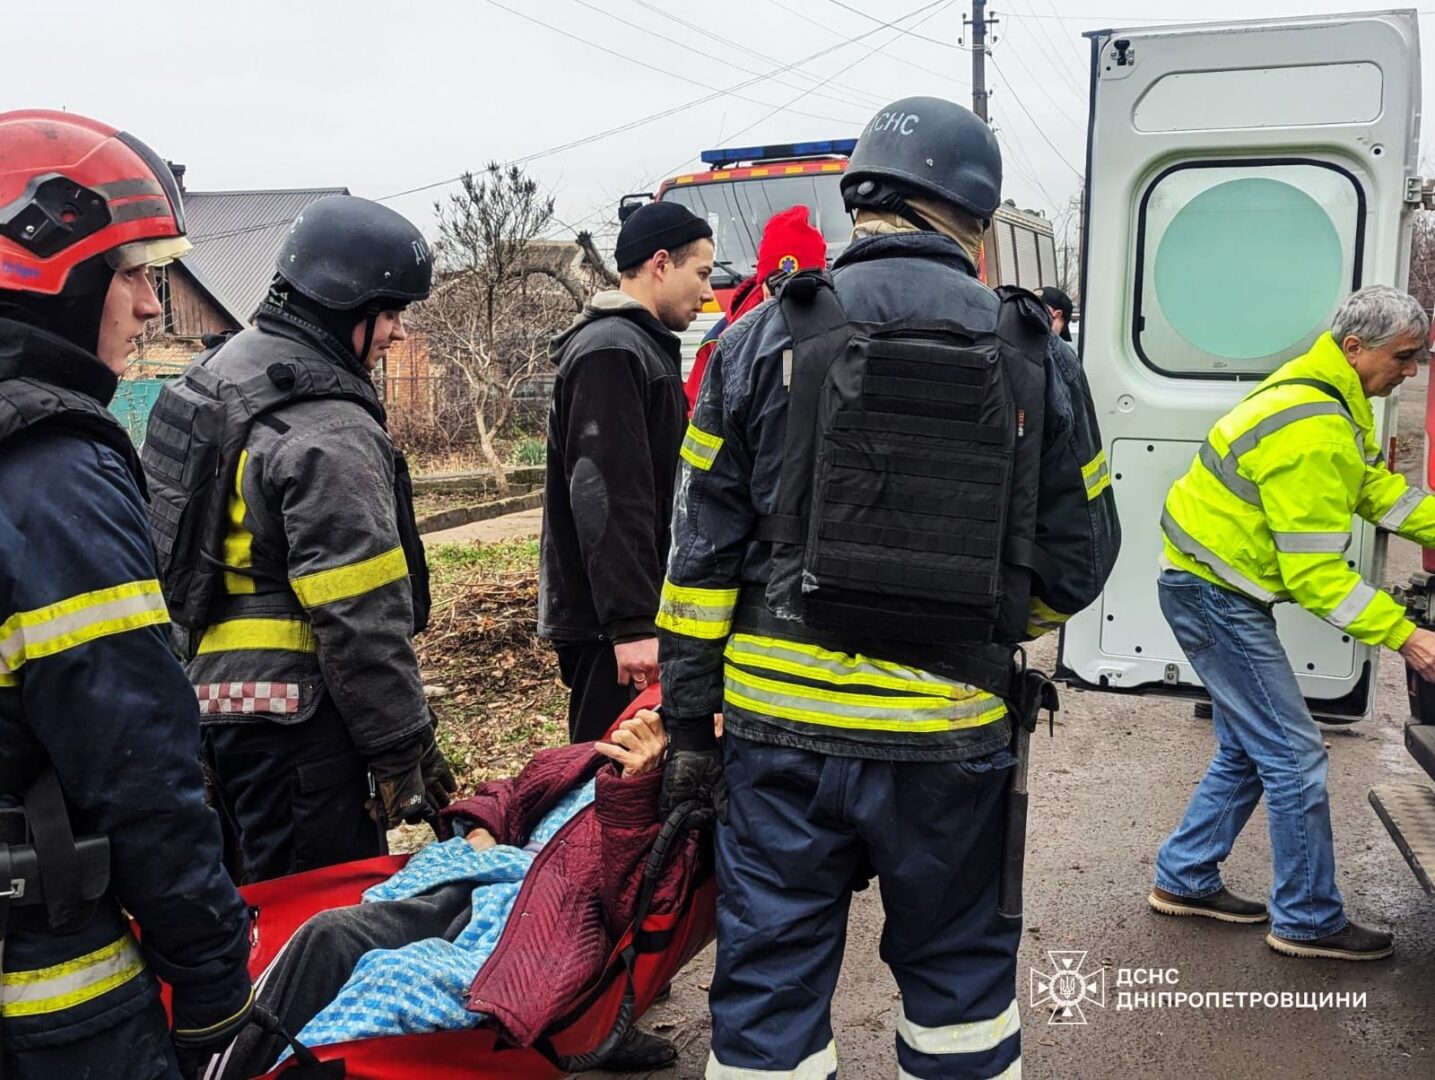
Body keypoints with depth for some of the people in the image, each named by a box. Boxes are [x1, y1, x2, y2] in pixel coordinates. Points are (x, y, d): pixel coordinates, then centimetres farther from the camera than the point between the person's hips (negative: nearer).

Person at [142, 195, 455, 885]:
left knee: (257, 901, 23)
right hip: (292, 720, -10)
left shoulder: (216, 376, 11)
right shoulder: (329, 433, -20)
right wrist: (404, 751, -14)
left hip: (209, 692, 10)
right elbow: (360, 621, -22)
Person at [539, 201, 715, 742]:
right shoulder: (610, 351, -16)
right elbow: (606, 499, -24)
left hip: (637, 611, 10)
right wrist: (632, 624, -26)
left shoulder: (642, 347, 18)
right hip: (607, 624, -10)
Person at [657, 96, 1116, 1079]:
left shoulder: (764, 339, -1)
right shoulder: (1033, 355, 1)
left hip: (782, 727, 0)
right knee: (961, 977, 22)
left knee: (770, 988, 13)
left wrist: (689, 720, 3)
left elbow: (702, 553, -2)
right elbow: (1077, 557, 6)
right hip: (950, 736, 1)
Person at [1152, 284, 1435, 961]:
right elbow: (1315, 573, -24)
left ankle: (1184, 880, 27)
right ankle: (1308, 922, 10)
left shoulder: (1336, 397, 9)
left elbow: (1380, 488, 14)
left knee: (1249, 751, 16)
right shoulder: (1315, 433, -25)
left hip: (1215, 588, 11)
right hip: (1214, 594, -11)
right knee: (1295, 756, -3)